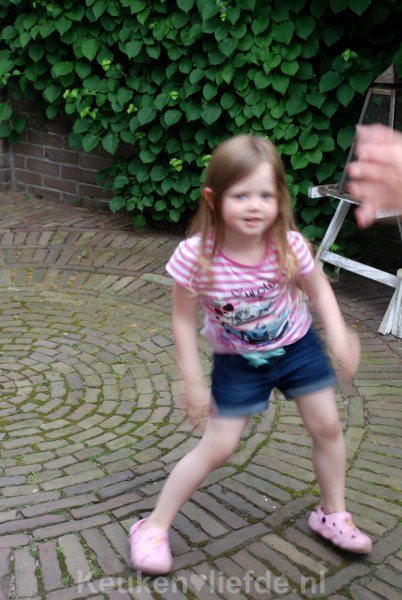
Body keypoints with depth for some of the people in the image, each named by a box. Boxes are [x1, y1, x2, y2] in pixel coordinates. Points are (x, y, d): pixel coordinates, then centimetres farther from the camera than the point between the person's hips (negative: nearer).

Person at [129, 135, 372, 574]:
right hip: (239, 360, -2)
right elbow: (184, 321, -18)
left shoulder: (288, 245, -25)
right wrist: (193, 384, -14)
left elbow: (319, 290, -6)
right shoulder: (196, 256, -31)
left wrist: (338, 335, -20)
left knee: (327, 426, 10)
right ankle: (155, 526, 16)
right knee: (216, 448, -1)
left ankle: (332, 514, 35)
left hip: (296, 345, 3)